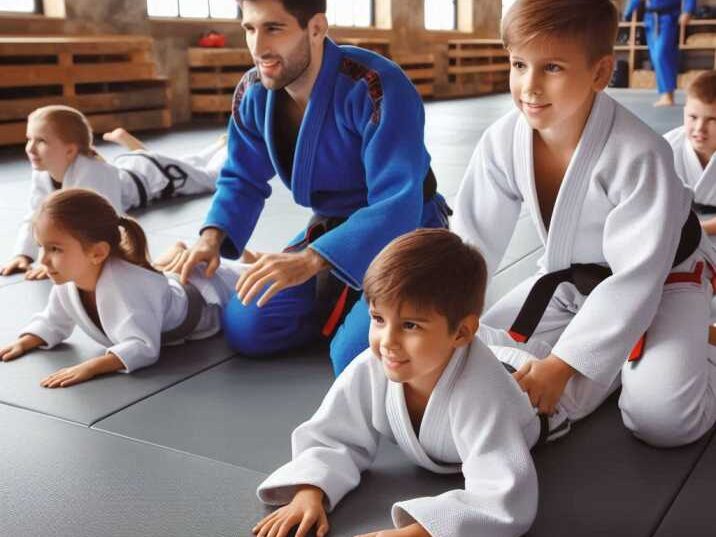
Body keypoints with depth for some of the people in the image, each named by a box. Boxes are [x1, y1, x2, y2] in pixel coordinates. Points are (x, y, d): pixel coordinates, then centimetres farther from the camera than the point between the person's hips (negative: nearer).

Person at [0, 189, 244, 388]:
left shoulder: (125, 284, -49)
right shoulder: (66, 281, -24)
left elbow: (144, 347, -51)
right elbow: (54, 322, -5)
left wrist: (91, 367, -58)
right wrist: (25, 342, -22)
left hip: (206, 301, -6)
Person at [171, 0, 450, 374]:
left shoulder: (378, 87, -30)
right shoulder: (253, 93, -8)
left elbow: (398, 204, -37)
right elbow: (242, 180, 5)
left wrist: (310, 260, -49)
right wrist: (213, 236, -16)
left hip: (405, 235, -6)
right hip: (331, 230, 6)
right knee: (243, 332, -3)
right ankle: (346, 299, 18)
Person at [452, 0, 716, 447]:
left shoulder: (638, 155, -33)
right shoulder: (502, 143, -18)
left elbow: (636, 279, -29)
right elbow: (473, 242, -11)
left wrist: (562, 363, -33)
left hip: (661, 282, -5)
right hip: (567, 281, 6)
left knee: (662, 417, -25)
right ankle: (616, 352, 14)